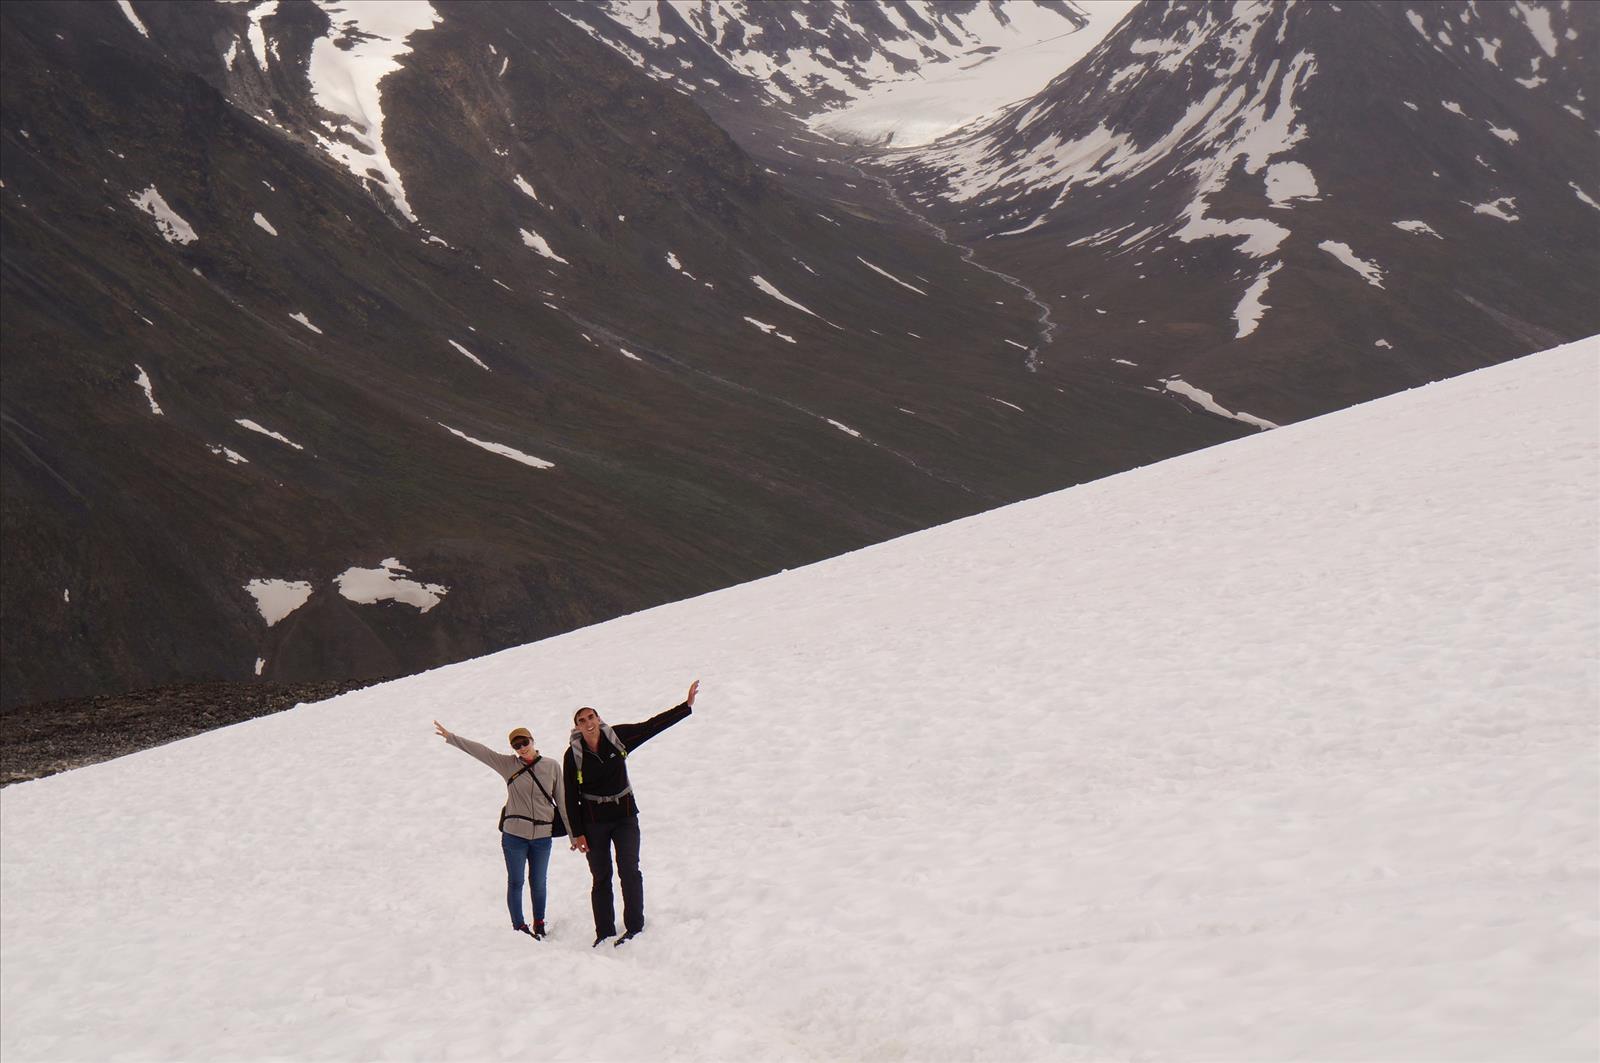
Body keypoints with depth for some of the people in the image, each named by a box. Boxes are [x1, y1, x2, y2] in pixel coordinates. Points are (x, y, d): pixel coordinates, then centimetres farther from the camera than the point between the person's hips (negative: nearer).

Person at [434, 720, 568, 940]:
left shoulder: (552, 766, -1)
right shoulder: (508, 764, -2)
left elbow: (561, 800, 4)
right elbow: (479, 750, -6)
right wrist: (451, 737, -11)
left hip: (542, 837, 1)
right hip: (514, 835, 0)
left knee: (538, 883, 14)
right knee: (515, 882, 6)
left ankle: (539, 923, 29)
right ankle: (519, 927, 15)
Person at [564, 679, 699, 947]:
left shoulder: (617, 737, -4)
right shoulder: (573, 755, -7)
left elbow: (653, 726, 2)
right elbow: (571, 798, -3)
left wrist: (687, 705, -1)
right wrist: (577, 833, -7)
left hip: (625, 816, 1)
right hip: (593, 822, 0)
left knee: (629, 870, -11)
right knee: (601, 878, 4)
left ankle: (634, 927, -7)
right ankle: (604, 933, 11)